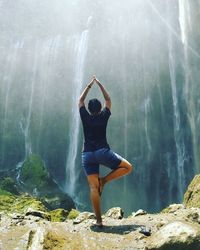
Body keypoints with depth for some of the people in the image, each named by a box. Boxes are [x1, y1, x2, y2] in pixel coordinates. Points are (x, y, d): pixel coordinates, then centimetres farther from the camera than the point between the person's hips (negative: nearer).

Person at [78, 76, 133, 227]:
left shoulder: (85, 118, 6)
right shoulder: (104, 116, 4)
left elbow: (81, 101, 20)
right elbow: (108, 100, 18)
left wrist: (90, 85, 25)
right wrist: (99, 84, 25)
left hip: (87, 155, 3)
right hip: (103, 152, -3)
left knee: (93, 188, 2)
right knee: (128, 167, 13)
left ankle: (99, 220, 1)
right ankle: (104, 180, 1)